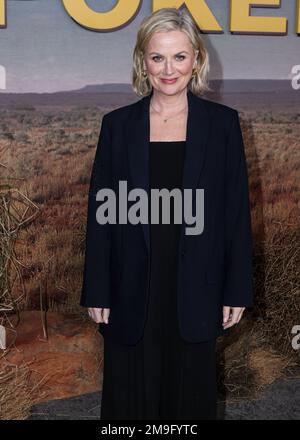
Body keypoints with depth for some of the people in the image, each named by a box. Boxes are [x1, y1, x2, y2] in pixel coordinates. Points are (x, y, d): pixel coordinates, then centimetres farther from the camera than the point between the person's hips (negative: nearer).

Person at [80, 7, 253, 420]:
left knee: (191, 392, 16)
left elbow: (237, 210, -1)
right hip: (132, 290, 1)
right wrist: (97, 292, 0)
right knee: (132, 394, 15)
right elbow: (101, 213, 1)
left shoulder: (222, 122, -2)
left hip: (195, 290, 0)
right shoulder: (118, 124, -1)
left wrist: (237, 290, -1)